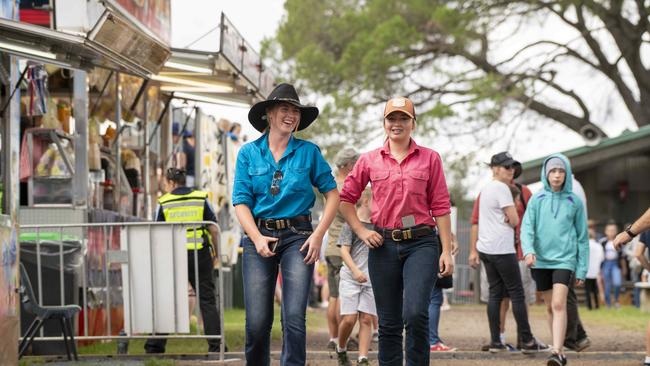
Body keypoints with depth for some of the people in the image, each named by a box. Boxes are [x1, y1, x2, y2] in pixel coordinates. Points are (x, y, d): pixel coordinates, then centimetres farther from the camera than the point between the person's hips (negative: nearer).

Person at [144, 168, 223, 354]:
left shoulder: (163, 202, 2)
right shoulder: (201, 199, 3)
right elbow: (214, 230, 0)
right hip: (200, 255, 0)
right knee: (207, 300, 4)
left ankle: (154, 345, 8)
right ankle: (216, 344, -1)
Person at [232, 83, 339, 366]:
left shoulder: (308, 152, 4)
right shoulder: (249, 153, 6)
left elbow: (332, 194, 6)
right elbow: (241, 201, 1)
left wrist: (319, 234, -5)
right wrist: (257, 238, -13)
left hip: (297, 236, -1)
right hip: (259, 236, 1)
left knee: (294, 318, -11)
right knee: (257, 321, -4)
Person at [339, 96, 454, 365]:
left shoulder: (429, 158, 5)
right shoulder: (369, 160, 8)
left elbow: (440, 207, 3)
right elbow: (345, 199, 15)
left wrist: (447, 251, -1)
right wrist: (361, 232, 3)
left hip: (421, 244, -2)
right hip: (384, 245, 2)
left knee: (415, 314, -17)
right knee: (389, 322, 5)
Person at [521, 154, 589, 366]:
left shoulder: (574, 202, 3)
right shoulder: (537, 200, 5)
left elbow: (582, 237, 7)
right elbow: (527, 228, -2)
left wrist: (582, 269, 5)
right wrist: (528, 250, -22)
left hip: (564, 260, -3)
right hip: (541, 261, 3)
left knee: (559, 304, -17)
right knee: (550, 307, 9)